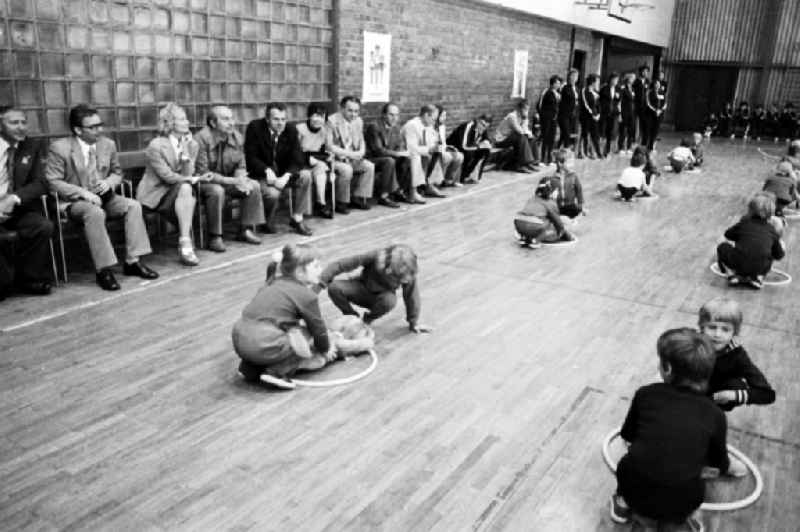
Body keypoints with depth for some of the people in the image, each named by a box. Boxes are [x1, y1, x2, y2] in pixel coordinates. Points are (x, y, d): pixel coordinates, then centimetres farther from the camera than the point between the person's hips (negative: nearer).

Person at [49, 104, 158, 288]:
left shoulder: (108, 144, 6)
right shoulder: (59, 148, -7)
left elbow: (117, 173, 18)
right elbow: (53, 182, -9)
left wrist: (109, 182, -7)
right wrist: (83, 192, -22)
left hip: (104, 197, 5)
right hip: (75, 201, -5)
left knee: (133, 205, -22)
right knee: (95, 212, -37)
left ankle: (132, 261, -21)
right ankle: (103, 270, -33)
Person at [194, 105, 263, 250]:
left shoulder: (237, 137, -3)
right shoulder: (201, 139, -21)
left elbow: (240, 167, 4)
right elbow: (202, 173, -24)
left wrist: (241, 180, -21)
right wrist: (232, 181, -29)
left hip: (227, 180, 6)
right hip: (203, 183, -6)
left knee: (254, 186, -12)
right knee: (217, 191, -36)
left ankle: (246, 230, -3)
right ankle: (215, 237, -23)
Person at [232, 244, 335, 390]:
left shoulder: (273, 283, 21)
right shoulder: (307, 295, 0)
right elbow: (318, 328, 9)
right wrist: (326, 349, 27)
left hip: (238, 339, 7)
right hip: (263, 345, -7)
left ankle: (250, 368, 22)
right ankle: (277, 372, -3)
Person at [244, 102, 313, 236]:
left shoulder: (291, 129, -4)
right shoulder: (254, 127, -13)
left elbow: (297, 160, -8)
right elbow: (250, 157, -15)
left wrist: (286, 177, -26)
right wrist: (267, 170, -31)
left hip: (283, 174, 5)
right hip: (261, 175, -4)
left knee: (305, 176, -20)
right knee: (272, 193, -34)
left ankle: (297, 219, -6)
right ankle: (268, 223, 1)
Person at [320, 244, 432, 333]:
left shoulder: (409, 274, -27)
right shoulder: (375, 257, -32)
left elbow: (411, 297, -12)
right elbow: (342, 264, -26)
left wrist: (414, 323, -3)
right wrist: (322, 280, -29)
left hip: (382, 295, 0)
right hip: (363, 288, 1)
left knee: (389, 301, -39)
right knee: (334, 287, -29)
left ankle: (367, 319, -7)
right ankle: (352, 317, -2)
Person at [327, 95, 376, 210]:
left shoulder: (358, 121, 7)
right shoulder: (332, 121, -14)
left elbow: (361, 141, 18)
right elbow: (328, 146, -18)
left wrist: (361, 152, -6)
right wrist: (349, 153, -22)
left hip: (352, 158, 6)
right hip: (334, 158, -6)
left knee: (369, 166, -15)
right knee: (346, 169, -33)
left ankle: (358, 198, -6)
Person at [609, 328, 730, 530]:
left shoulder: (646, 393, 0)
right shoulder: (714, 414, 1)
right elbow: (718, 460, 20)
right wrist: (728, 467, 44)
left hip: (633, 490, 0)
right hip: (682, 502, 1)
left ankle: (624, 503, 23)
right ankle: (685, 513, 17)